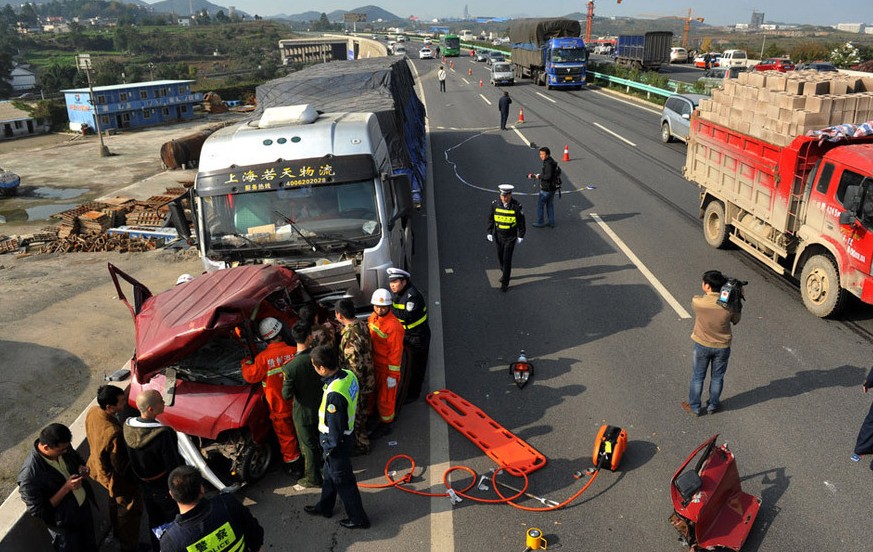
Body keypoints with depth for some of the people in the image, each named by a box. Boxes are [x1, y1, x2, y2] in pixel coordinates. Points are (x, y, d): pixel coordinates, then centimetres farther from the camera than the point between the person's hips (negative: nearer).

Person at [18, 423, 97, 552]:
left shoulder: (62, 447, -17)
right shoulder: (29, 475, -35)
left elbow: (76, 459, 7)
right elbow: (38, 511, -26)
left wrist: (81, 468, -15)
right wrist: (66, 488, -33)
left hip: (84, 504, 6)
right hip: (65, 524, -6)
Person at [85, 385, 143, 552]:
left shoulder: (92, 412, -18)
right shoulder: (113, 433, -42)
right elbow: (121, 467, -29)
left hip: (100, 468, 8)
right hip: (118, 480, -8)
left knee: (115, 504, 32)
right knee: (130, 512, 17)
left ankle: (118, 536, 56)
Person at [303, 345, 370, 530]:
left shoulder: (334, 393, -36)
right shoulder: (348, 375, -10)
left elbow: (334, 426, -26)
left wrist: (330, 448, -10)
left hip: (336, 441, -9)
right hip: (346, 433, 9)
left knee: (342, 480, 12)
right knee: (329, 473, 27)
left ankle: (358, 518, 29)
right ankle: (324, 507, 49)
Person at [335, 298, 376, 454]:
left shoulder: (350, 336, -33)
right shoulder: (361, 324, -5)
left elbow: (355, 366, -30)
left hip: (357, 382, -9)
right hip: (367, 377, 9)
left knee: (355, 416, 12)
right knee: (362, 410, 27)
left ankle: (362, 445, 30)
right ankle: (361, 438, 47)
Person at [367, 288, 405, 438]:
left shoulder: (394, 326, -28)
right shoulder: (372, 318, -2)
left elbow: (396, 352, -23)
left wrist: (392, 375, -18)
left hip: (387, 368, -7)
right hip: (375, 364, 7)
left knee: (385, 398, 9)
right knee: (376, 392, 24)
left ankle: (385, 424, 30)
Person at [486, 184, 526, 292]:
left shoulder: (516, 206, -16)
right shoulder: (495, 204, -10)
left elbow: (521, 222, -6)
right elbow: (490, 219, 2)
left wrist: (521, 236, -2)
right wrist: (489, 233, 2)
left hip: (510, 238, -3)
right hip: (498, 237, 3)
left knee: (507, 260, -5)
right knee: (500, 257, 17)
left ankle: (505, 282, 6)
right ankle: (504, 272, 44)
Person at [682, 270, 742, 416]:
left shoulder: (697, 302, -24)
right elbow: (736, 320, -1)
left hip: (702, 346, -1)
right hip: (722, 347, 1)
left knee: (697, 377, 17)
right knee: (717, 377, 22)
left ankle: (694, 407, 30)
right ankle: (713, 406, 38)